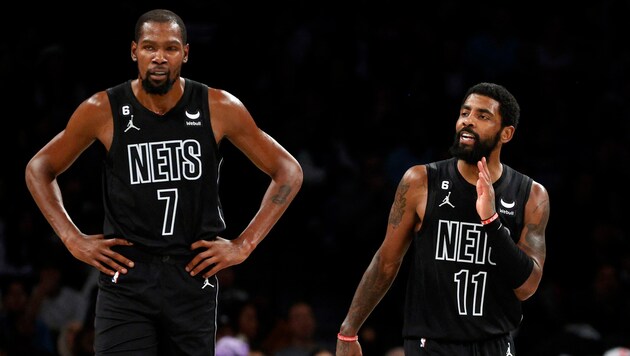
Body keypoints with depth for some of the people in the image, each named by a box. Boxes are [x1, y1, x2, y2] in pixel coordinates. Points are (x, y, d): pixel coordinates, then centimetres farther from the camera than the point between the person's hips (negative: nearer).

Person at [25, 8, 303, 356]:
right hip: (125, 276, -2)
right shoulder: (102, 111, -5)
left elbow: (288, 172, 5)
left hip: (193, 275, 2)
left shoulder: (219, 109, -4)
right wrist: (73, 239, -1)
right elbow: (39, 170, 9)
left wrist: (244, 245, -2)